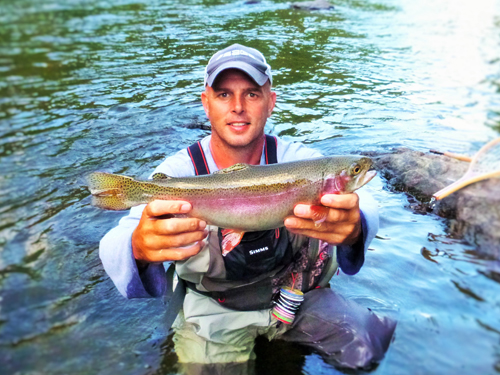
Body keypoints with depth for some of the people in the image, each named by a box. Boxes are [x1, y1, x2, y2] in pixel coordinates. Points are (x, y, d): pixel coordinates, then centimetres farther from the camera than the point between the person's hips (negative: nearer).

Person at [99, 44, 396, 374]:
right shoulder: (177, 172, -18)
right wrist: (139, 249, -58)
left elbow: (363, 205, -31)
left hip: (295, 293, 1)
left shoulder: (298, 160, -15)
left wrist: (353, 228, -57)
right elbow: (113, 248, -32)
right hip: (213, 308, 0)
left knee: (370, 346, -6)